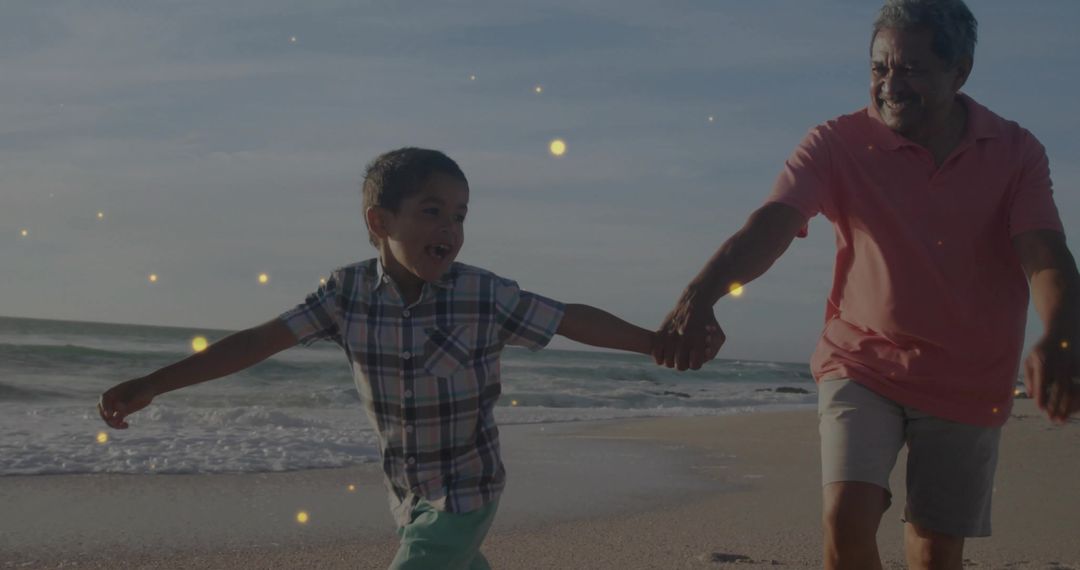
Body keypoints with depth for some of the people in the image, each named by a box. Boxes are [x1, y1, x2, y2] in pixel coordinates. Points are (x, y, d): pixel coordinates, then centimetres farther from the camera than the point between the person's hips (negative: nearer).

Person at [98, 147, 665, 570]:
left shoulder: (486, 296, -19)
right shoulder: (348, 291, -12)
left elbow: (575, 319, -12)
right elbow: (259, 340, -12)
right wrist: (152, 384, -17)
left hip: (465, 493, -4)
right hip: (408, 495, 4)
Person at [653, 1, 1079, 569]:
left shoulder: (1016, 152, -5)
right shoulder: (838, 144, -10)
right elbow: (768, 227, -25)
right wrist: (698, 298, -44)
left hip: (967, 383, 2)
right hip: (862, 364, -1)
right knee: (846, 517, -18)